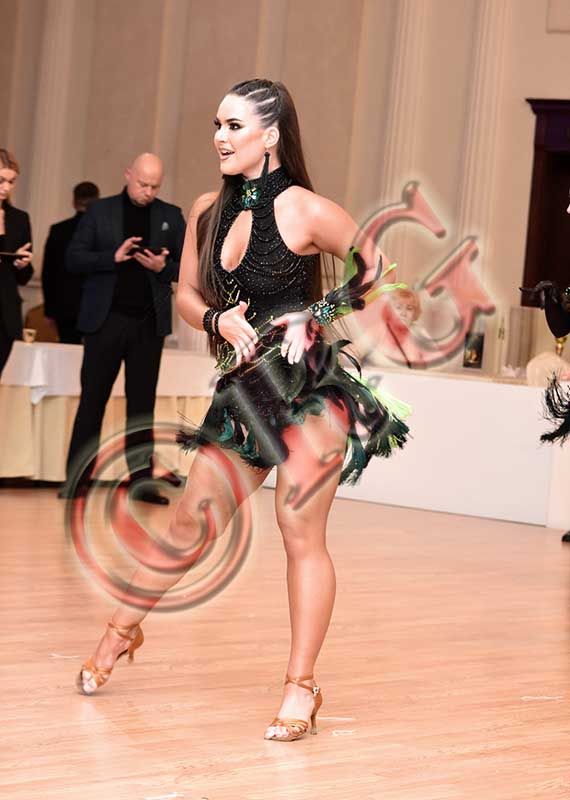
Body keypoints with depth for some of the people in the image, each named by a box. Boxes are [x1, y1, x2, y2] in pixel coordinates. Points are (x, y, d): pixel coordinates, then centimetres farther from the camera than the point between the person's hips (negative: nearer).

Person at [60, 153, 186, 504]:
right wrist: (113, 257, -15)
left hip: (149, 323, 2)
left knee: (142, 403, 3)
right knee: (93, 399, 1)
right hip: (106, 318, -1)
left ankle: (142, 479, 4)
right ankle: (76, 479, 4)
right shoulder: (99, 212, 5)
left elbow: (189, 265, 9)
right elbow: (74, 258, 0)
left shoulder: (171, 216, 10)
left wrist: (163, 267, -12)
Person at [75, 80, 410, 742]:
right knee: (190, 523, 12)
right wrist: (219, 321, -5)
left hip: (311, 388, -5)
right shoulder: (208, 211, 6)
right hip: (246, 393, 6)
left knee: (299, 528, -8)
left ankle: (301, 687, 1)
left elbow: (376, 266, -1)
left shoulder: (304, 210, -11)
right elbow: (187, 293, 15)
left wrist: (323, 314, -8)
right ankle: (122, 630, 31)